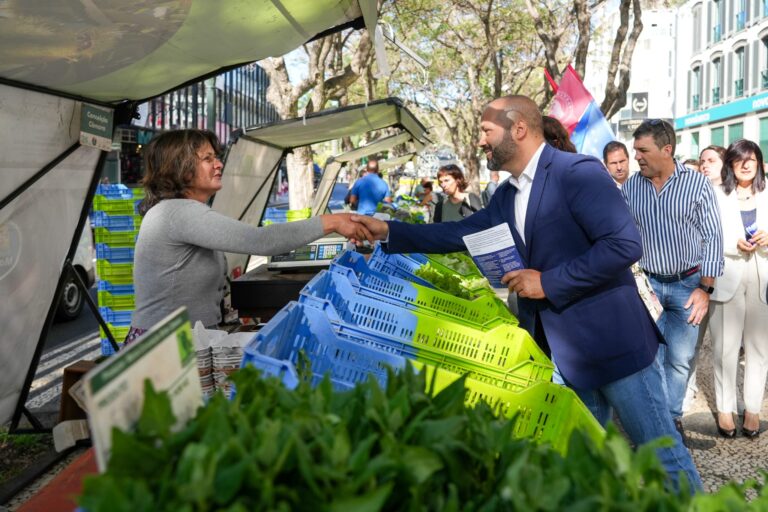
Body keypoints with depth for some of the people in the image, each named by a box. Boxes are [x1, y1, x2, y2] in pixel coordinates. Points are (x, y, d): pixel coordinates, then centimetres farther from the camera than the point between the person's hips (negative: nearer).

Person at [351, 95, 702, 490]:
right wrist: (388, 231, 11)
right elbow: (462, 233, 17)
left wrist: (548, 282, -20)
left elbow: (625, 244, -22)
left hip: (611, 339, -8)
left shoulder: (577, 172, -16)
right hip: (561, 348, 8)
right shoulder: (507, 195, 11)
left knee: (659, 451, 5)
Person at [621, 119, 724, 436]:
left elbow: (713, 237, -5)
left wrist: (705, 288, -9)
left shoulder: (697, 184, -6)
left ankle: (672, 418, 22)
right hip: (647, 283, 2)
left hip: (688, 284, -2)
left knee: (679, 359, 3)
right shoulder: (630, 187, 0)